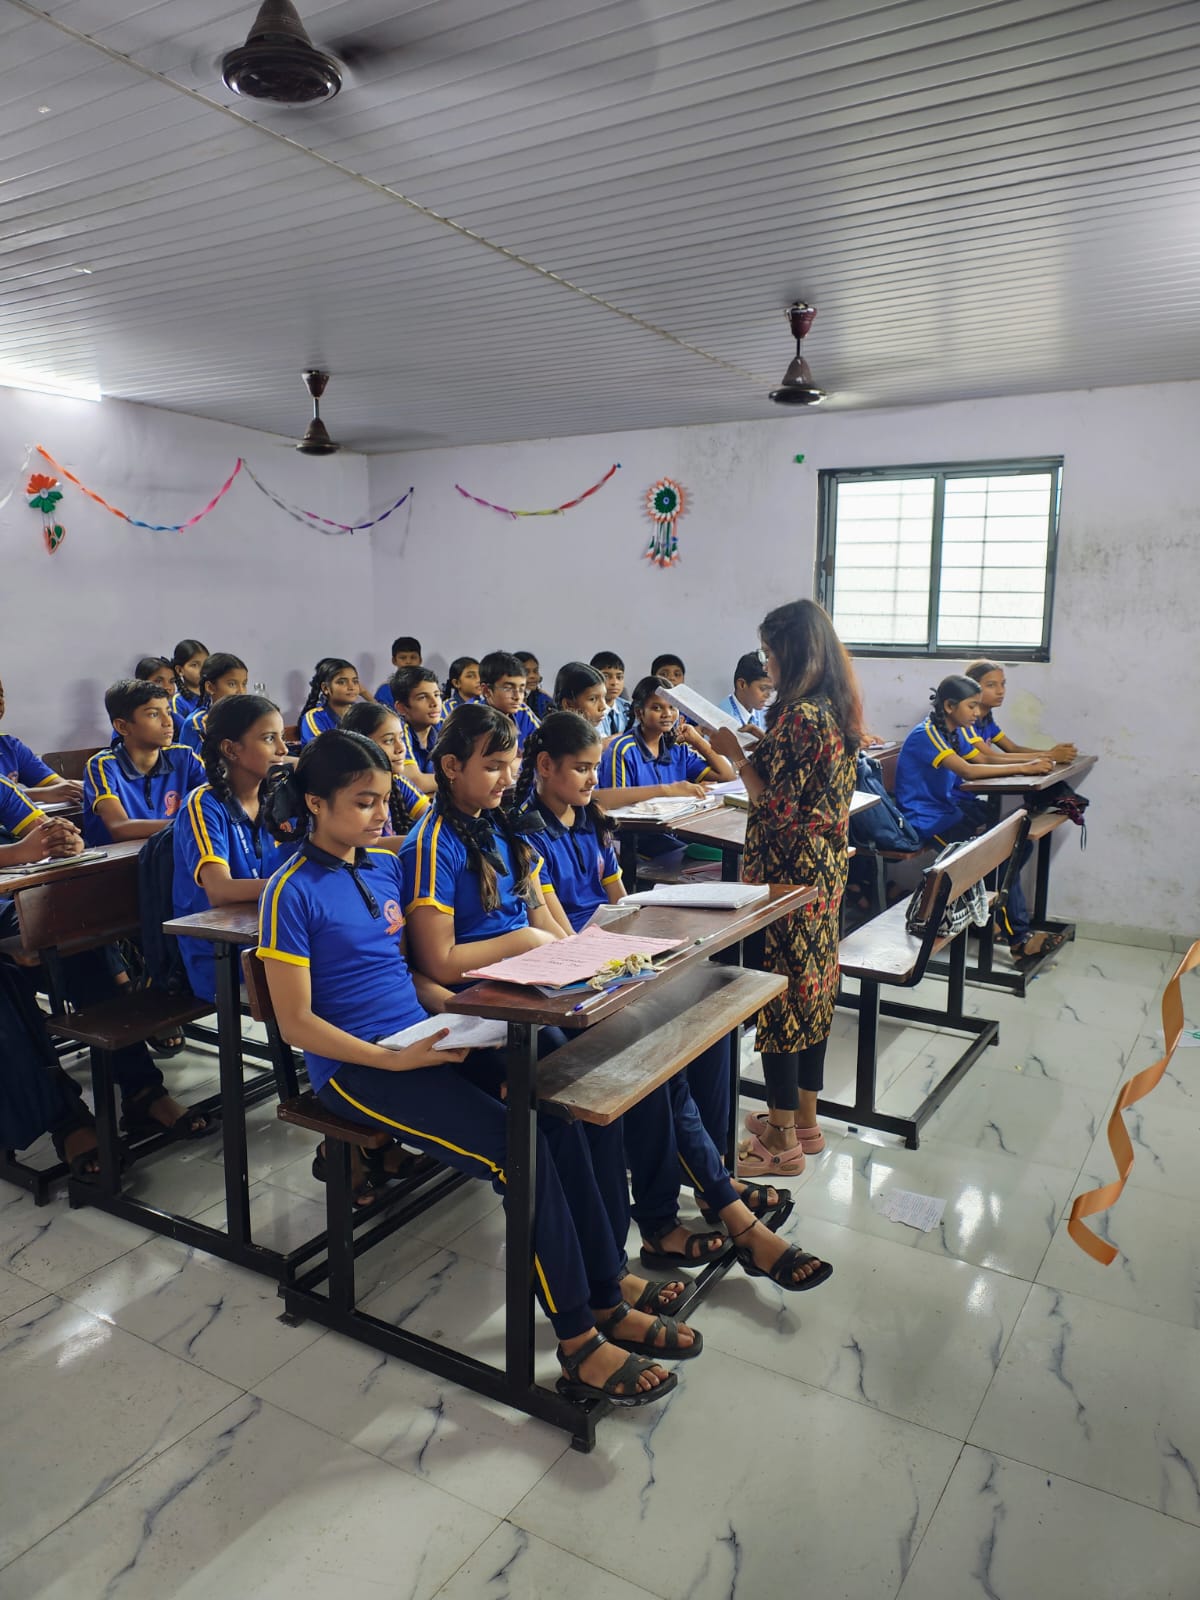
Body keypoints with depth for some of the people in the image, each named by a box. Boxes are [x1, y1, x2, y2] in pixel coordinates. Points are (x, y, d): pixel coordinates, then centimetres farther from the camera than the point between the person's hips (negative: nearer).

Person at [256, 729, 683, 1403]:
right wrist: (393, 1060, -19)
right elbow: (296, 1022, -12)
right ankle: (580, 1345, -9)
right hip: (356, 1067, -6)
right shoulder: (294, 893, -11)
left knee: (557, 1115, -15)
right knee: (516, 1148, -22)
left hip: (422, 1039, 7)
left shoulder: (387, 868, 10)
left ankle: (606, 1301, -3)